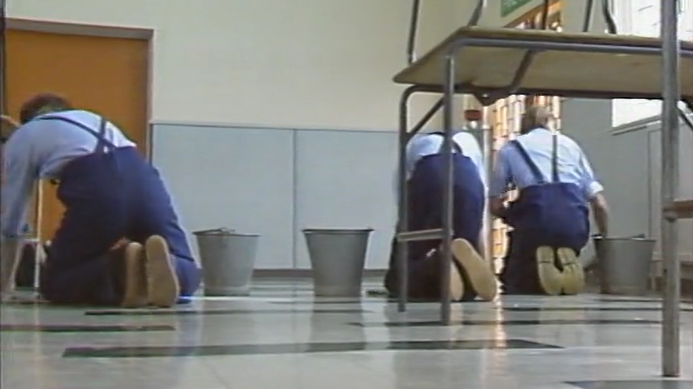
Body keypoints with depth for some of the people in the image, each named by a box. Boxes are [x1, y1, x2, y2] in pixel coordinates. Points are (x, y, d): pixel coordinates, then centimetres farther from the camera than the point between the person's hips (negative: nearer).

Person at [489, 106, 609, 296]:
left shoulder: (510, 148, 22)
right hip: (574, 218, 3)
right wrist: (605, 238, 33)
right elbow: (599, 203, 20)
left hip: (536, 212, -2)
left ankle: (541, 262, -11)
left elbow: (495, 206, 16)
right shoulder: (570, 144, 27)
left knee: (516, 286, 18)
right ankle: (566, 260, -6)